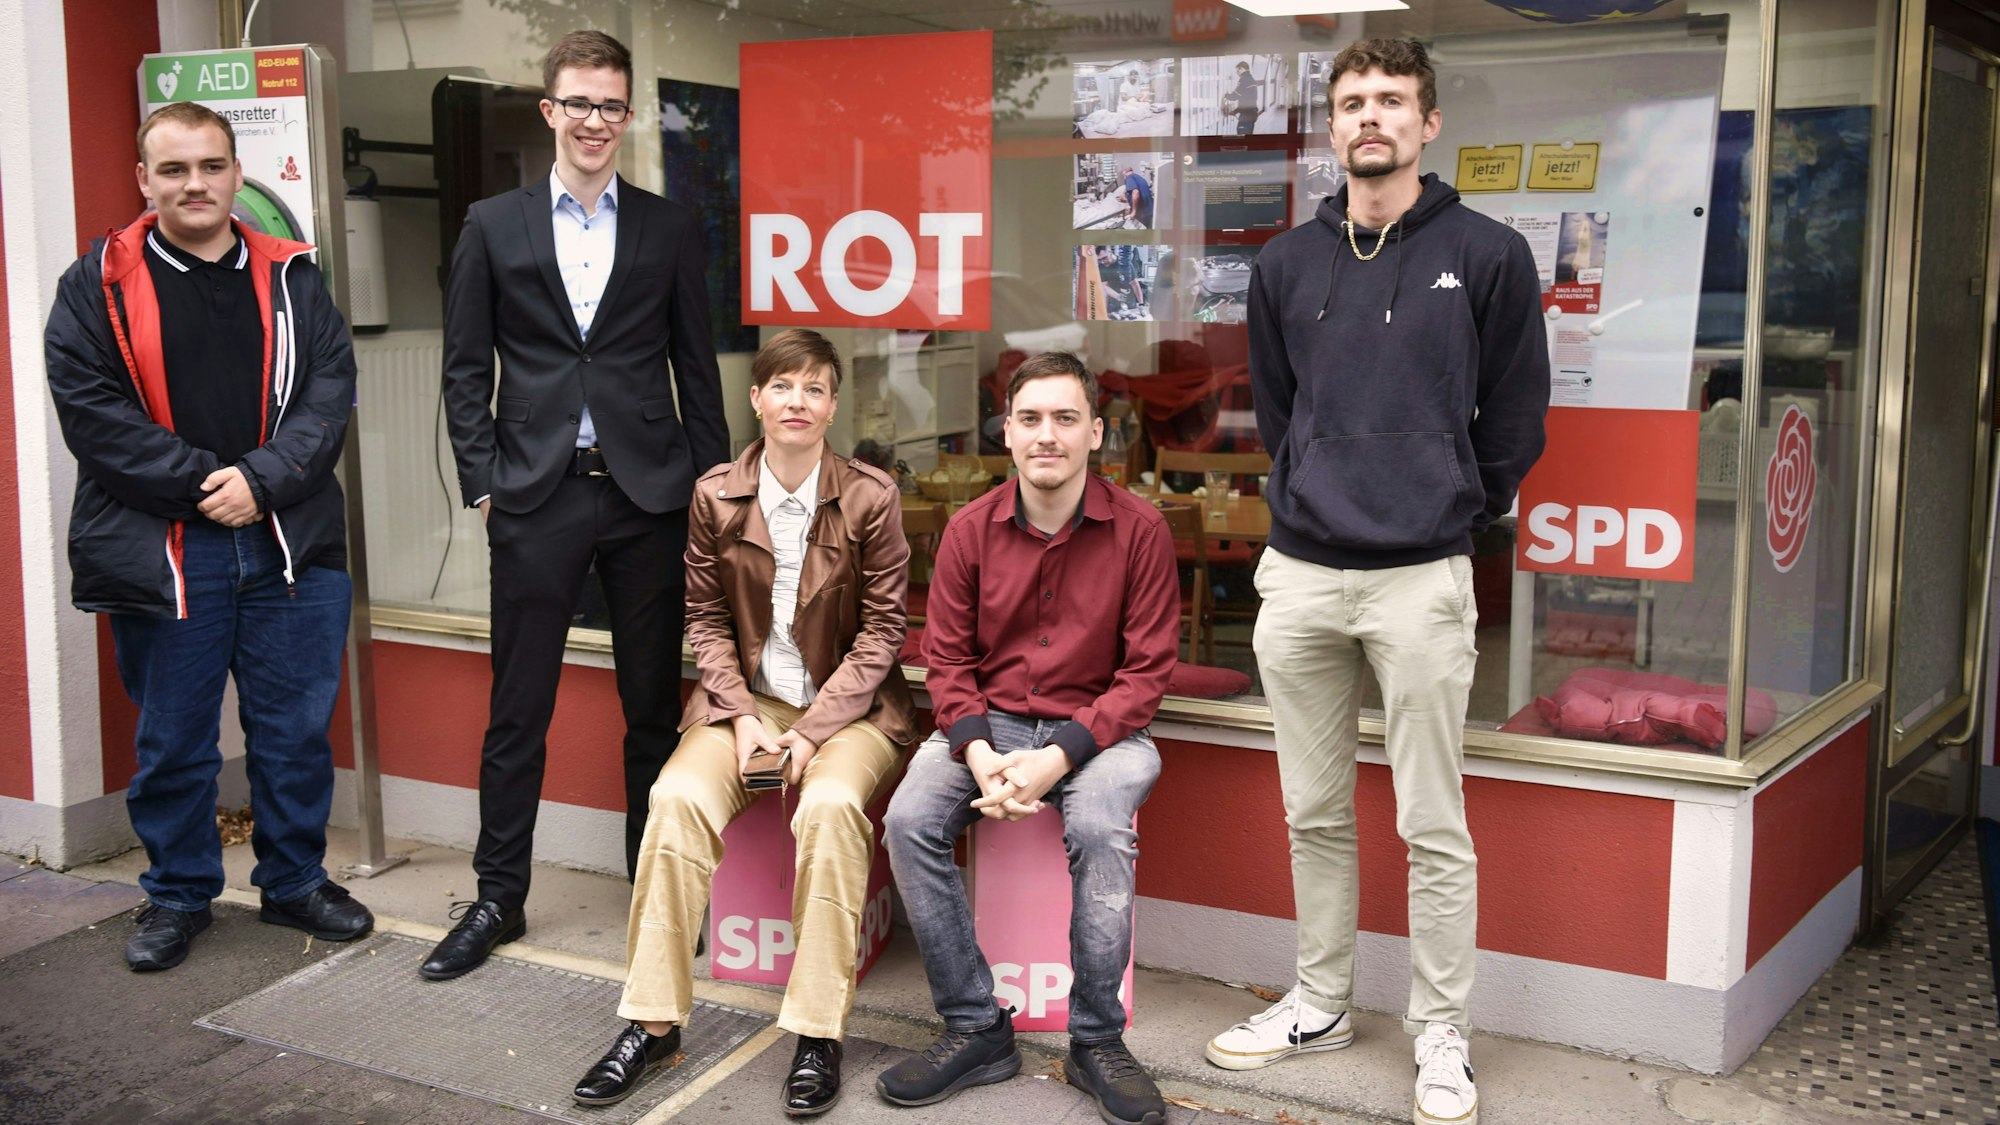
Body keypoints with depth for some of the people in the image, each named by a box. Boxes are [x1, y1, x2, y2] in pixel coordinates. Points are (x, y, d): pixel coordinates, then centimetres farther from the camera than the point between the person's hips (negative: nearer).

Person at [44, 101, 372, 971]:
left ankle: (296, 881, 26)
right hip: (162, 553, -2)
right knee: (172, 739, 9)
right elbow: (90, 410, -7)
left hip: (290, 543, 2)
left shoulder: (292, 278, 8)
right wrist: (203, 483, -13)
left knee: (296, 728, 9)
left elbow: (329, 391, 1)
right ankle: (177, 896, 26)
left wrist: (261, 480, -13)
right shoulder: (98, 285, 1)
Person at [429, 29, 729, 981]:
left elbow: (696, 367, 10)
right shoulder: (494, 225, 8)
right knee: (518, 707, 5)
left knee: (655, 704, 7)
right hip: (537, 497, 0)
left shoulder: (669, 228, 9)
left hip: (647, 493, 1)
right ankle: (498, 897, 17)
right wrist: (483, 481, -1)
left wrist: (710, 484, 4)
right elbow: (466, 367, 7)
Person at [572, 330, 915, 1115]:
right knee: (677, 799, -25)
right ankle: (653, 1021, -14)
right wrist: (741, 716, -9)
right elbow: (706, 618, 5)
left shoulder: (871, 498, -6)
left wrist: (816, 729, -13)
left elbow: (881, 628, -5)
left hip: (848, 705, -2)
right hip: (746, 698, 2)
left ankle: (818, 1034, -22)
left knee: (831, 805, -33)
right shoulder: (716, 496, 0)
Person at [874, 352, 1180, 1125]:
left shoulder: (1139, 529, -7)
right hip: (991, 720, 3)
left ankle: (1096, 1040, -12)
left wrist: (1059, 757, -20)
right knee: (910, 820, -24)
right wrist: (979, 755, -17)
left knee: (1100, 828, -33)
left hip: (1098, 727, -2)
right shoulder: (971, 528, 1)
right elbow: (948, 658, 2)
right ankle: (976, 1030, -8)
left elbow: (1146, 670, -8)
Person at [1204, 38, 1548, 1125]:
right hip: (1301, 573, 4)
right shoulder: (1286, 264, 10)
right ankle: (1319, 1003, 27)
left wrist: (1451, 511, 9)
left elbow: (1514, 418, 3)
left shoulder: (1487, 255, -2)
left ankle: (1441, 1036, 15)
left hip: (1421, 581, -4)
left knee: (1432, 828, 2)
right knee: (1315, 814, 13)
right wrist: (1312, 506, 14)